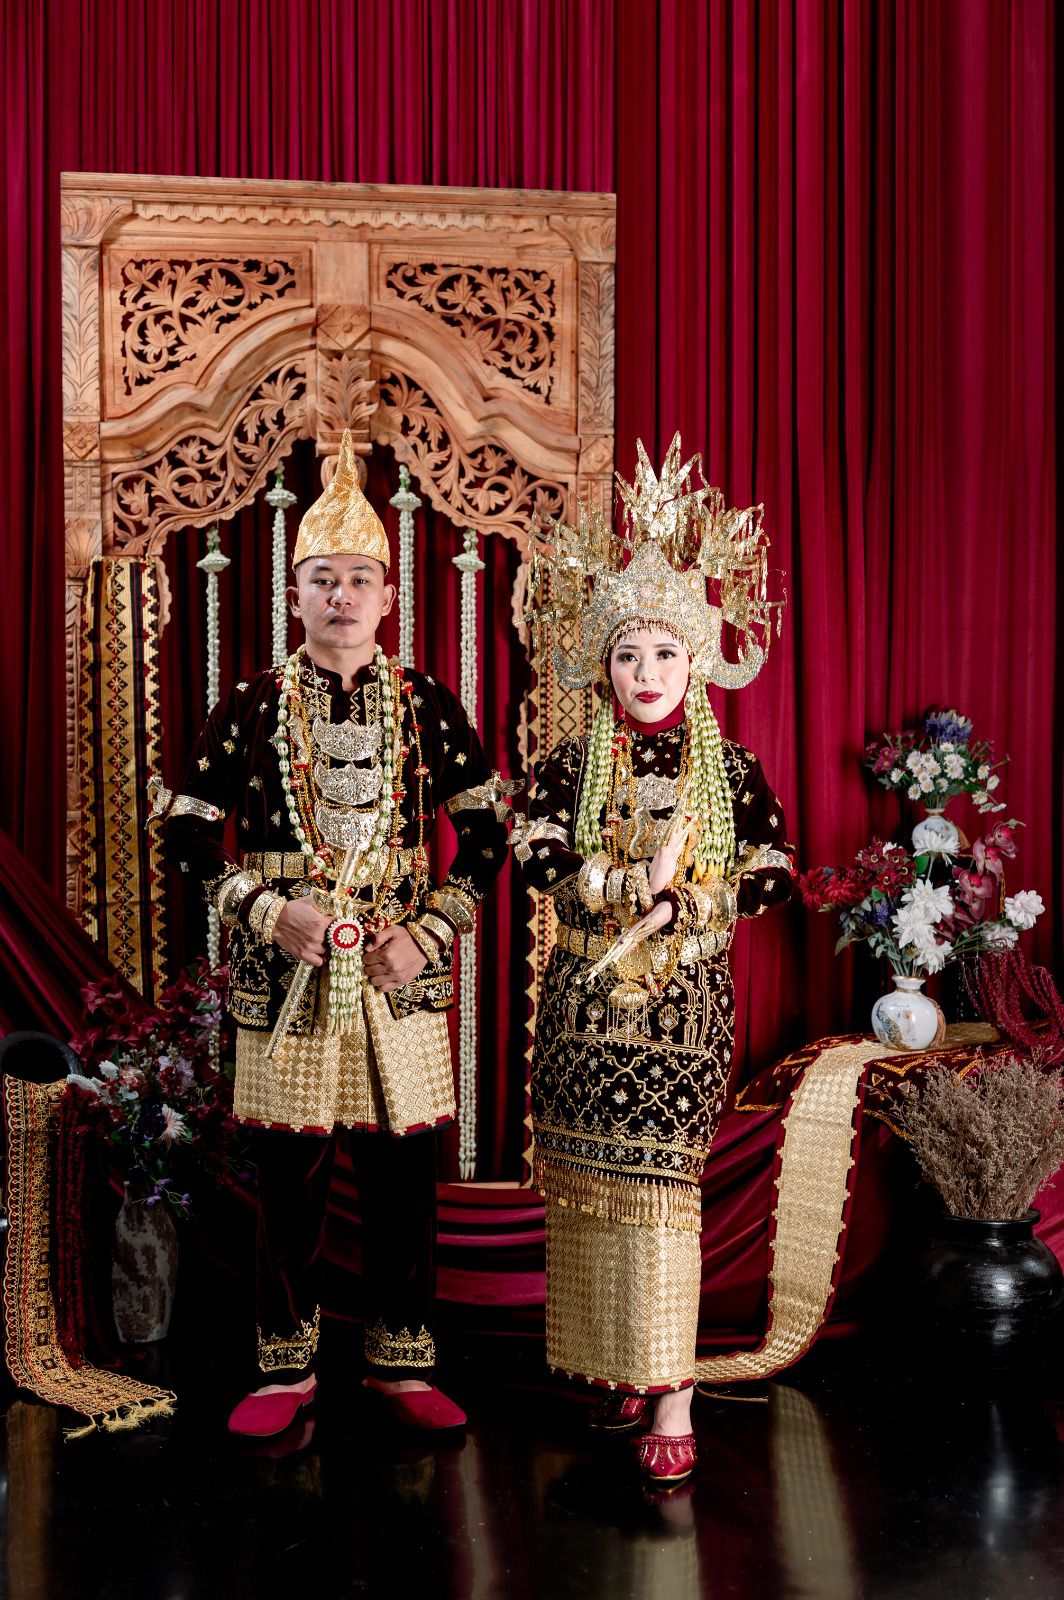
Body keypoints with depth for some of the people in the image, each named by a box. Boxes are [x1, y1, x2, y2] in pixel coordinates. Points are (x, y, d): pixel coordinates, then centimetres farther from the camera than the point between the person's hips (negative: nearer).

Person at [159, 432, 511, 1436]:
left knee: (403, 1176, 6)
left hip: (401, 975, 1)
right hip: (288, 976, -1)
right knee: (288, 1179, 5)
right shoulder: (252, 706, 1)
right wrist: (269, 911, -11)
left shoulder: (428, 707, 4)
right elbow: (187, 829, 1)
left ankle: (401, 1363, 21)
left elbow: (484, 831, 7)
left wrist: (430, 932, -5)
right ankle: (286, 1369, 20)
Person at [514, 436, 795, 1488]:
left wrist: (685, 900, -14)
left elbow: (769, 880, 0)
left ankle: (671, 1397, -3)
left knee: (659, 1184, -8)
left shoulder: (731, 771, 3)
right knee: (588, 1184, 4)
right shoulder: (572, 767, 4)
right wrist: (637, 882, -19)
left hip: (683, 1005, -2)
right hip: (585, 1003, 2)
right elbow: (537, 858, -10)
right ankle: (621, 1367, 19)